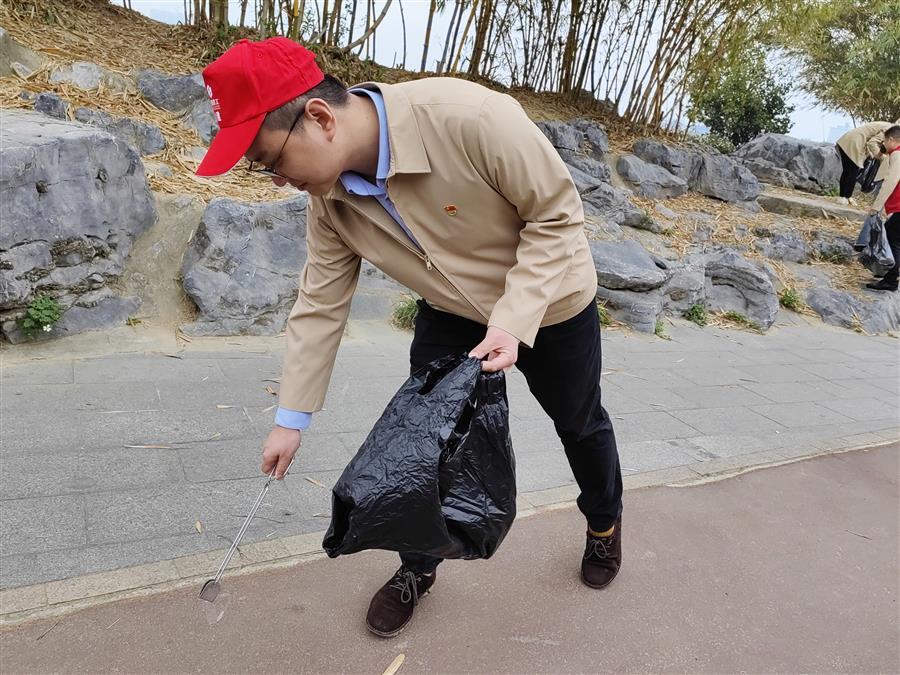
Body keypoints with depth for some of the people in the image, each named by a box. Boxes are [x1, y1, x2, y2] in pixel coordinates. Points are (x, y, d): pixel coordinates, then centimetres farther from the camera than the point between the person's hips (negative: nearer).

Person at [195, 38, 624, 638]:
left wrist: (514, 320, -34)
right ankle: (418, 567, 27)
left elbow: (558, 214, -27)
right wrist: (291, 419, -5)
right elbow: (321, 306, -10)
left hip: (549, 301, -3)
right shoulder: (330, 198, -18)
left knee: (579, 424, 18)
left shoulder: (468, 117, -38)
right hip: (453, 313, 4)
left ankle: (605, 522, 49)